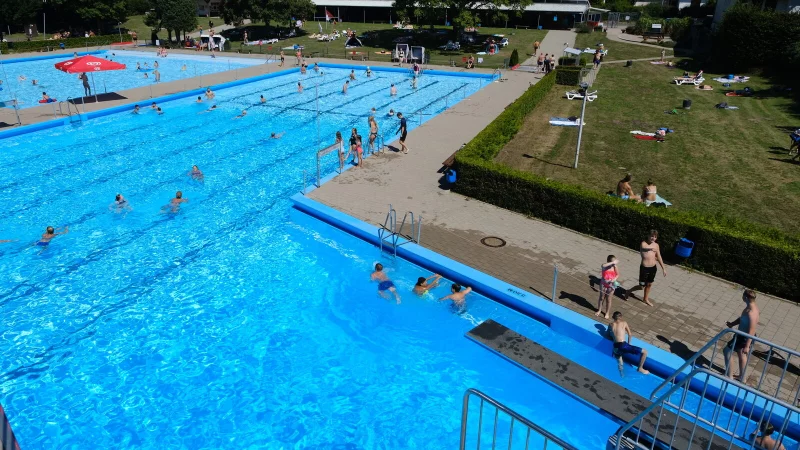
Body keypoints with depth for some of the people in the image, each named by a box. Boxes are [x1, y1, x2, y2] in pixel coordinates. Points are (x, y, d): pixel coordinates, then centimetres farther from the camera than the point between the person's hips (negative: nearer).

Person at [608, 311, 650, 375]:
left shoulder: (611, 325, 17)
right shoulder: (624, 323, 10)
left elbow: (609, 334, 32)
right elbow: (629, 334, 17)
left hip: (616, 347, 5)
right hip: (623, 346, -5)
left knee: (620, 365, 30)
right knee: (644, 352, 5)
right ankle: (640, 368, 13)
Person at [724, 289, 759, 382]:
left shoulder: (752, 313, -34)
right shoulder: (750, 306, -4)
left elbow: (752, 331, -31)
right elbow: (742, 318, 14)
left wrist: (747, 346, -27)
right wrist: (732, 324, 2)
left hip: (745, 337, -10)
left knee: (726, 351, 5)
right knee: (741, 355, 26)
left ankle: (728, 375, 17)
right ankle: (741, 377, 43)